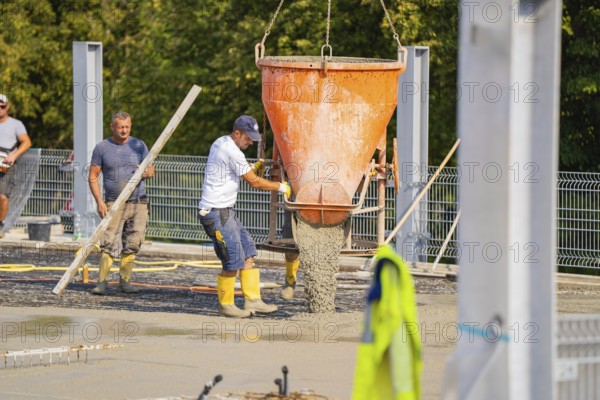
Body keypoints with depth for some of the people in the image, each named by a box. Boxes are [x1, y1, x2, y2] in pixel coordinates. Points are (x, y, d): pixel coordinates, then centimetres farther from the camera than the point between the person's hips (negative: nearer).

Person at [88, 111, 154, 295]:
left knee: (132, 245, 1)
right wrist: (99, 202, -9)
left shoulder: (139, 145, 7)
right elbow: (93, 177, 3)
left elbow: (151, 170, 10)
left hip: (138, 204, 2)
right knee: (109, 244, -13)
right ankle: (102, 282, -14)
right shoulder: (102, 148, 2)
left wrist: (146, 173, -16)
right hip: (114, 204, -2)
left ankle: (124, 281, 9)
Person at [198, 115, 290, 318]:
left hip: (225, 210, 11)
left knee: (248, 252, 8)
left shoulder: (220, 143, 13)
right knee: (233, 260, -8)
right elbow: (253, 181, -12)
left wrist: (252, 170, 14)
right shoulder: (231, 151, -17)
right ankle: (225, 305, 5)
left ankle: (252, 300, 9)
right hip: (216, 212, -11)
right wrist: (280, 187, -2)